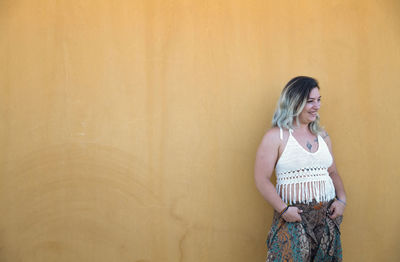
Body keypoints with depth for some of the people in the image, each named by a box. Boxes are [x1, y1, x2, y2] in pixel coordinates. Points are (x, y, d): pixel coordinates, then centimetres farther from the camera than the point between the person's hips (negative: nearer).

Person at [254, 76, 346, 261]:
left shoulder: (322, 136, 13)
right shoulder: (276, 136, -6)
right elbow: (262, 179, -10)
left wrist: (341, 199, 2)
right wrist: (284, 209, -17)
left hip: (328, 217, 6)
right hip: (294, 218, -5)